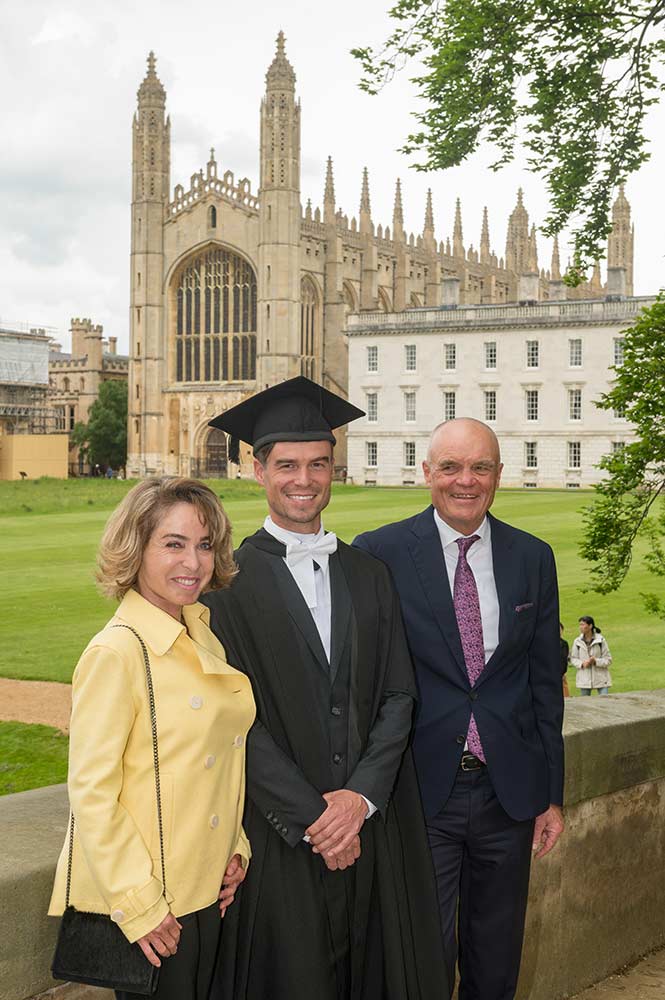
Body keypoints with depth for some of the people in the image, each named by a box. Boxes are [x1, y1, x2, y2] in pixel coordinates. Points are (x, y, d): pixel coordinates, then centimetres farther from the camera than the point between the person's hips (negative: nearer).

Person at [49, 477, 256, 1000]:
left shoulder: (204, 637, 7)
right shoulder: (116, 652, -18)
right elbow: (91, 793, -18)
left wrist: (233, 848, 8)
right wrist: (137, 904, -17)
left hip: (208, 890, 7)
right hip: (146, 904, -7)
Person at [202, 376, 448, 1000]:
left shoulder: (369, 575, 10)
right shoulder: (229, 579, -4)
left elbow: (397, 696, 5)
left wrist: (362, 796, -9)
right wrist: (310, 819, -13)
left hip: (372, 826, 4)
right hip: (278, 834, -4)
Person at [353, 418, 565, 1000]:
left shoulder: (533, 558, 4)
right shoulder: (379, 553, -6)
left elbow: (545, 683, 8)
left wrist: (552, 795, 7)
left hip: (508, 791, 3)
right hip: (420, 791, -3)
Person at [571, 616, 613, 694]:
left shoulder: (600, 640, -6)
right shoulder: (577, 642, 1)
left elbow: (608, 659, -2)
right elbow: (573, 658, 9)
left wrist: (596, 661, -19)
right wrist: (582, 664, -11)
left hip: (601, 679, -2)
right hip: (584, 680, 2)